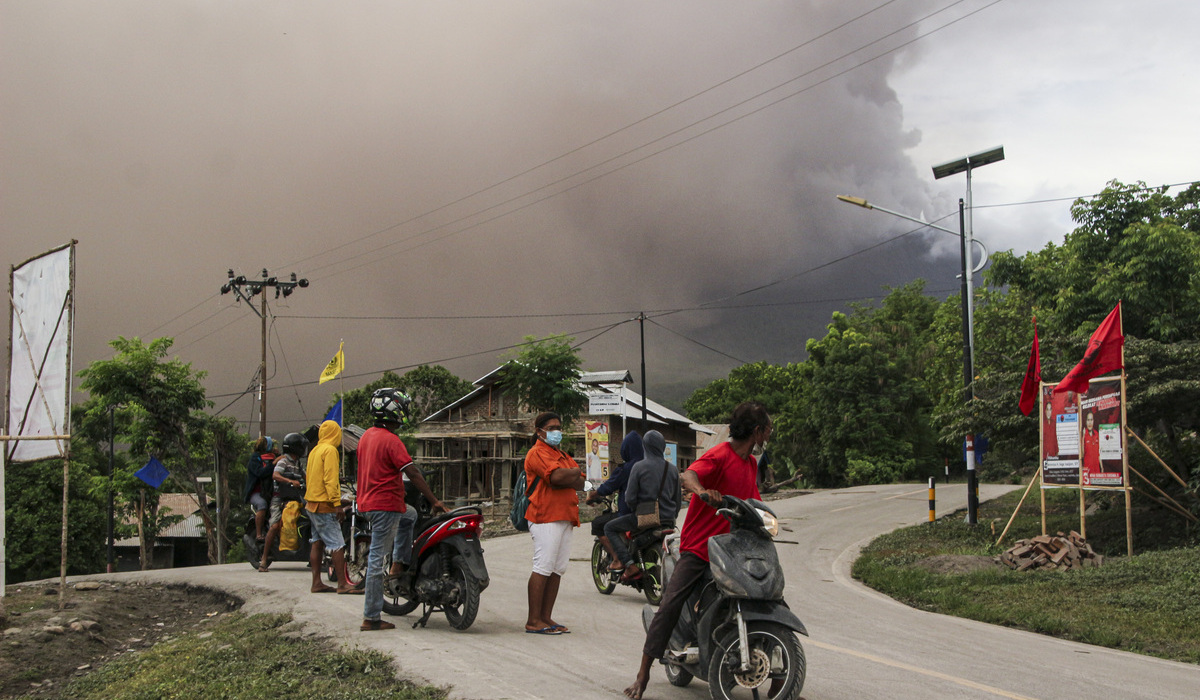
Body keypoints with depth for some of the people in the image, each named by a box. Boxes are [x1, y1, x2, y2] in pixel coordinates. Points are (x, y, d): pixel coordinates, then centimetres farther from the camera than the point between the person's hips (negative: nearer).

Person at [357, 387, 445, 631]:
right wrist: (434, 501, -14)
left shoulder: (367, 436, 11)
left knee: (410, 515, 32)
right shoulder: (391, 440, -17)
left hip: (367, 502, 9)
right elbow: (412, 473, -19)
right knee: (377, 558, -5)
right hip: (386, 504, -9)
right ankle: (371, 618, -1)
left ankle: (399, 563, 25)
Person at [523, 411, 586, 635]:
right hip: (546, 517, -9)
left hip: (564, 517, 9)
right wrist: (575, 472, -1)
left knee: (557, 569, 7)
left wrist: (566, 478, -8)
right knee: (543, 568, -11)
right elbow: (557, 475, -21)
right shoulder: (537, 452, -4)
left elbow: (581, 482, 12)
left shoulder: (562, 455, 25)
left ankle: (546, 617, 11)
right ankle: (533, 621, -9)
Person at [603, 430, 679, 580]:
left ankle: (628, 564, -6)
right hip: (667, 520, 5)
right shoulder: (673, 469, 6)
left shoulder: (639, 467, -7)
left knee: (610, 528, 10)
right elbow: (677, 500, 11)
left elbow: (630, 497, -9)